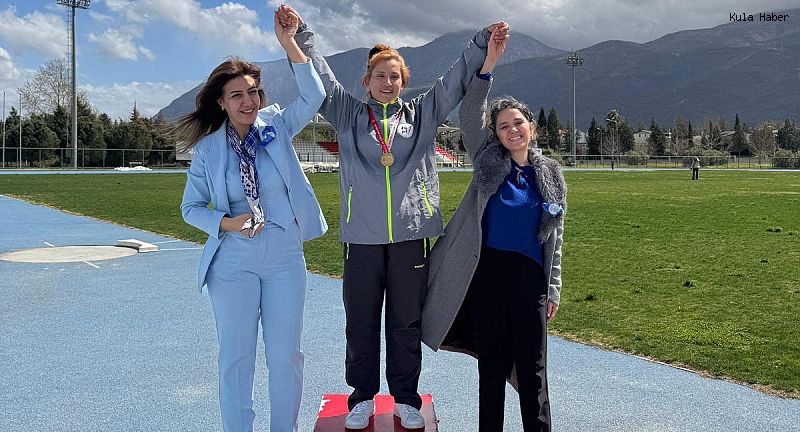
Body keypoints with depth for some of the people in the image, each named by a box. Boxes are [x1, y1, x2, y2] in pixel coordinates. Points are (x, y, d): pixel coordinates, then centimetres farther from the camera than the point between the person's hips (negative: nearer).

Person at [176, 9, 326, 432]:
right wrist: (226, 223, -14)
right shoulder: (207, 150, -2)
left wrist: (290, 44, -23)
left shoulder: (276, 127, 0)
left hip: (285, 257, 1)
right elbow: (191, 207, 4)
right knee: (235, 356, 8)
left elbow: (313, 96, -15)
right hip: (233, 261, -1)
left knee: (286, 353, 10)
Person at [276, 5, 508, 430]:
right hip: (361, 235, 0)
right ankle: (362, 397, 25)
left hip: (412, 234, 0)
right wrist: (300, 36, -5)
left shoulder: (422, 114, 12)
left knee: (406, 323, 9)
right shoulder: (349, 115, 10)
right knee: (360, 321, 8)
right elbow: (319, 77, 5)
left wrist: (483, 41, 1)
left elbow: (455, 79, 9)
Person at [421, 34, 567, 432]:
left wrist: (553, 290, 8)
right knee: (491, 366, 9)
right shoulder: (488, 161, 3)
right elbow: (468, 116, -10)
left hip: (530, 278, 1)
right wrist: (488, 63, -18)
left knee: (532, 369, 6)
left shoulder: (550, 175, 6)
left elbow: (554, 239, 9)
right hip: (488, 273, -1)